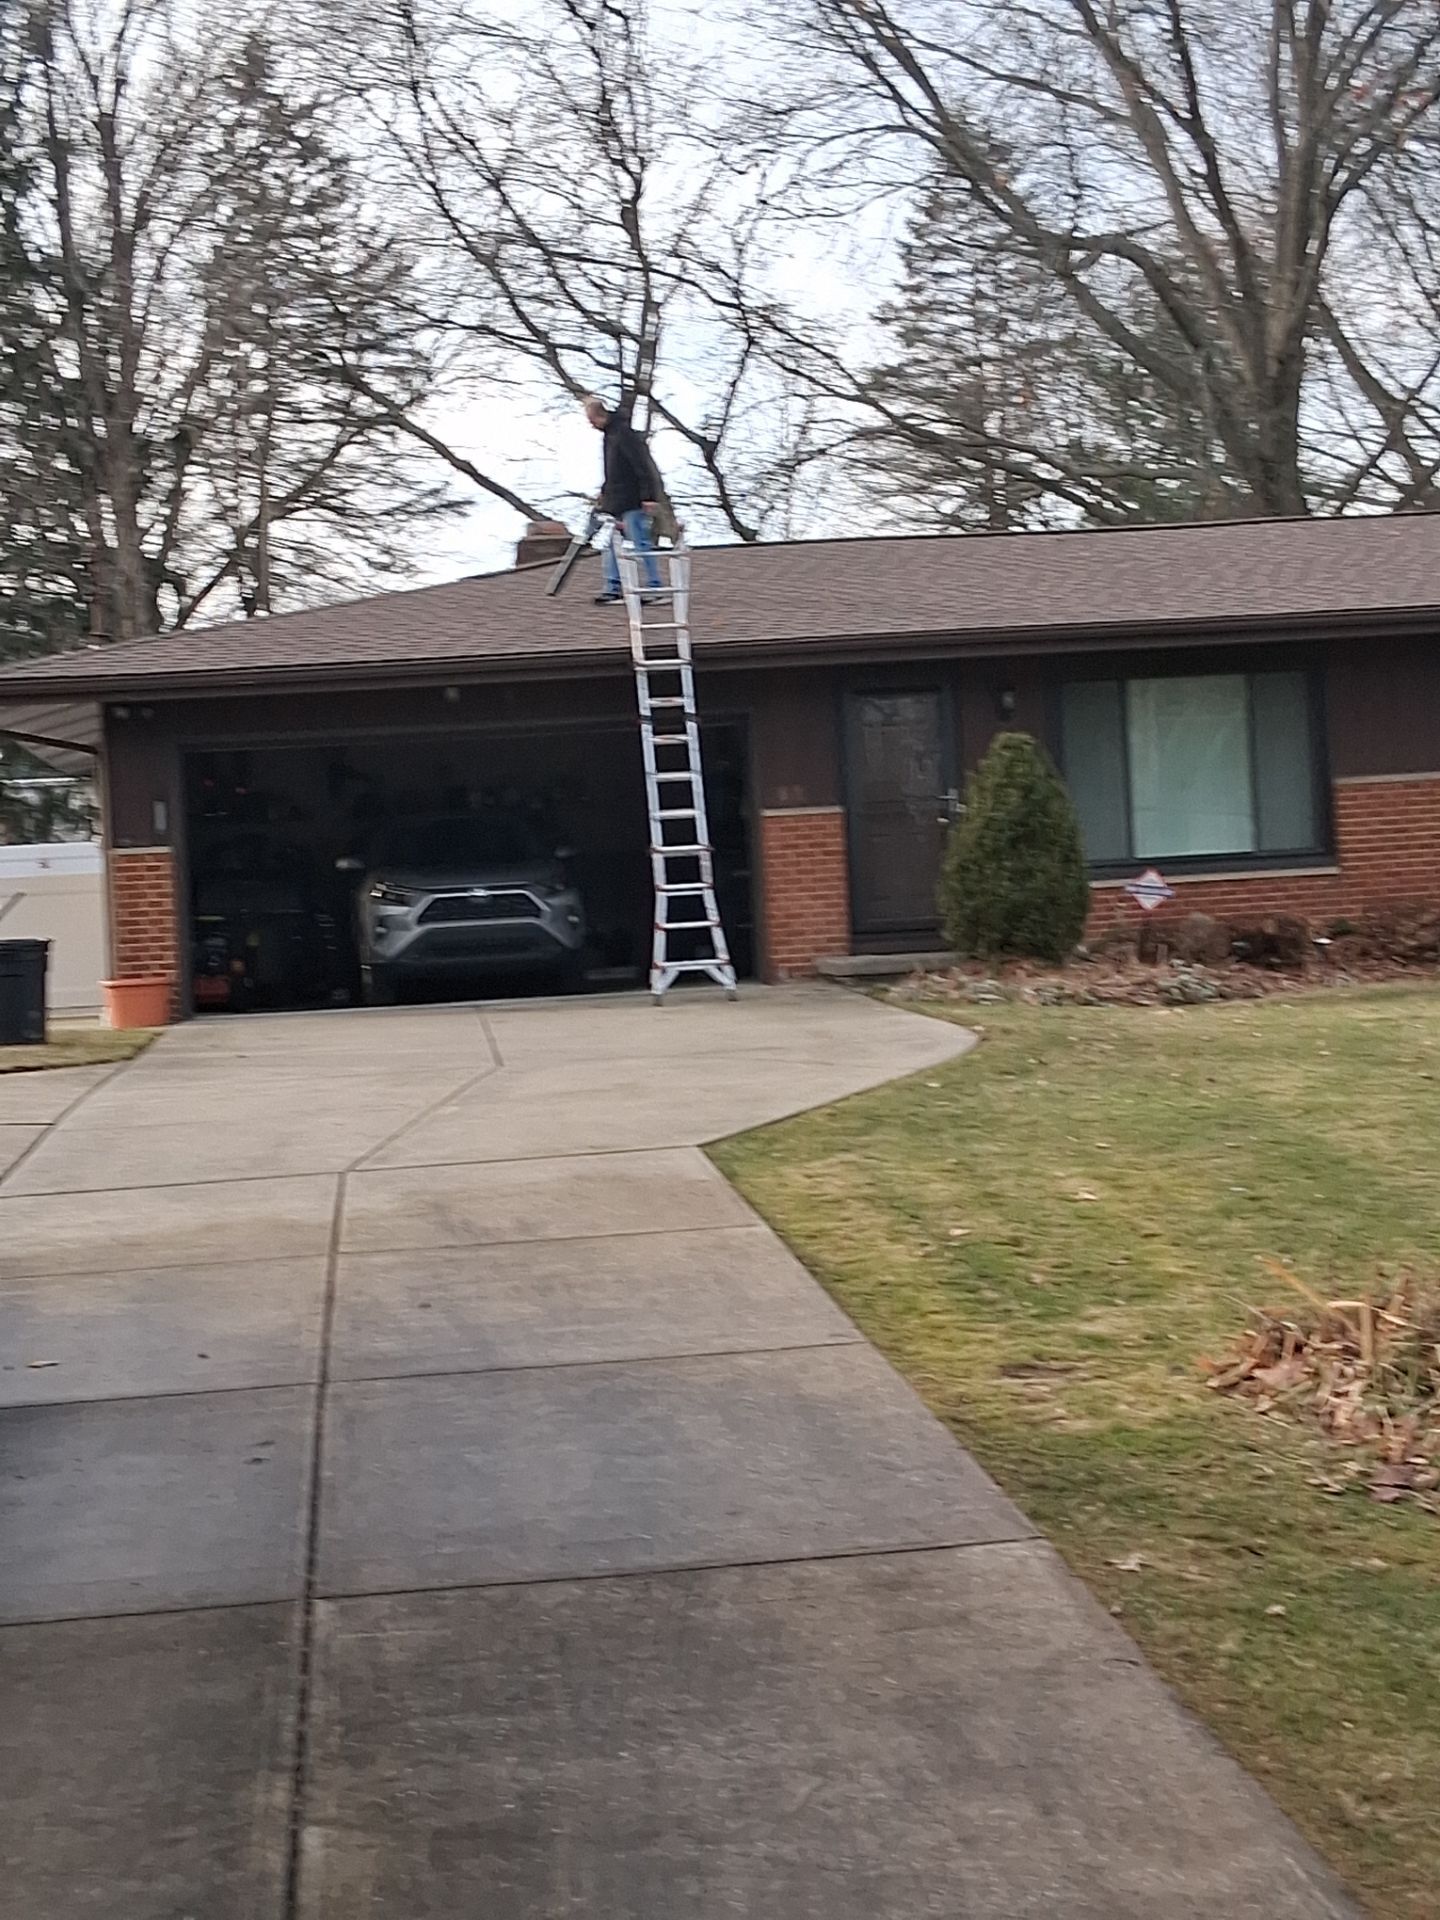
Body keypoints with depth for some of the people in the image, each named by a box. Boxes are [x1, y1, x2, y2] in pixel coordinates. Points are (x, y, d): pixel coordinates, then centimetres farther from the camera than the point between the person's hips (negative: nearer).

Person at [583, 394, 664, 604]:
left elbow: (644, 465, -21)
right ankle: (613, 589, 15)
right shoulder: (610, 434, 14)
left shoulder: (624, 434, -17)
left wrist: (649, 496, -24)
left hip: (633, 501, -10)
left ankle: (654, 588, -2)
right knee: (612, 544, 10)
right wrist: (605, 492, 23)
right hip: (618, 502, 10)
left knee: (641, 544, -7)